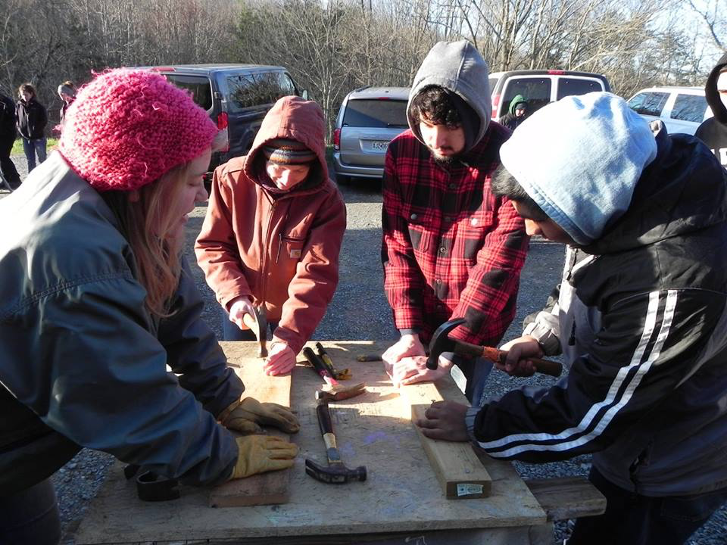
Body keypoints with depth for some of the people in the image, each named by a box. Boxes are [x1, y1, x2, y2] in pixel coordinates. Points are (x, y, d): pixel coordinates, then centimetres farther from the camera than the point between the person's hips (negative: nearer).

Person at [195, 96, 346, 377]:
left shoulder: (326, 200, -24)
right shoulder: (231, 179, -20)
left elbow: (316, 274, -27)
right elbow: (212, 246, -11)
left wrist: (290, 337, -38)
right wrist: (234, 296, -26)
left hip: (293, 314, -1)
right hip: (240, 309, 1)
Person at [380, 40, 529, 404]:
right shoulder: (402, 151, -10)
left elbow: (498, 265, -23)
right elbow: (397, 245, -7)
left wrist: (446, 355, -26)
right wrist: (409, 331, -15)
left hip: (477, 326, -3)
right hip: (419, 322, 3)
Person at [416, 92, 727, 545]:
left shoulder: (673, 280, -39)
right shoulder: (629, 199, -13)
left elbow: (592, 413, -28)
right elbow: (593, 287, 9)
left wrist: (476, 425, -19)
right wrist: (544, 335, -2)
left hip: (671, 474, -7)